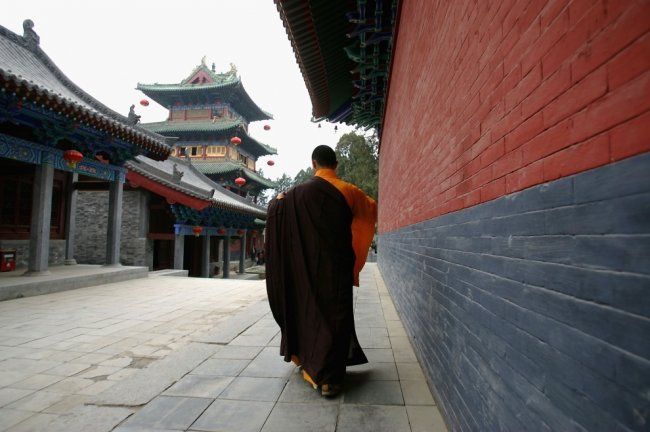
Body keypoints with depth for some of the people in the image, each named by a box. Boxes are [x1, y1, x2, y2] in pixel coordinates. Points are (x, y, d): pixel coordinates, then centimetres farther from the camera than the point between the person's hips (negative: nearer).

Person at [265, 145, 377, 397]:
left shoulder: (300, 192, -6)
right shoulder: (348, 191, -2)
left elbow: (275, 208, 9)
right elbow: (373, 208, 17)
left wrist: (277, 200, 31)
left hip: (309, 269, 1)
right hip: (338, 267, 0)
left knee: (309, 311, 18)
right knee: (336, 316, 5)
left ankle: (309, 365, 33)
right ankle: (330, 378, 6)